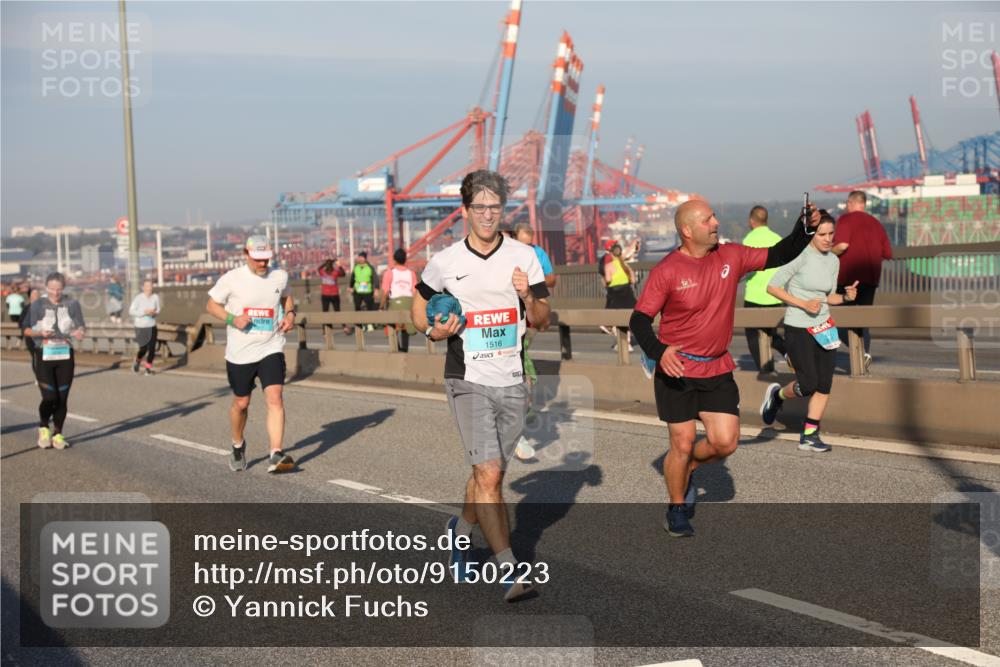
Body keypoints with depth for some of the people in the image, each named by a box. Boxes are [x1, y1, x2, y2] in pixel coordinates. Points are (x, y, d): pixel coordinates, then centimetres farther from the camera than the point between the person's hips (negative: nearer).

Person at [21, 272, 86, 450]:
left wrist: (79, 332, -24)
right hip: (44, 355, -2)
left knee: (62, 398, 3)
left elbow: (80, 327, 0)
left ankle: (58, 434, 18)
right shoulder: (38, 305, -2)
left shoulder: (72, 304, 1)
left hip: (65, 355, 2)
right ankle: (43, 427, 19)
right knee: (50, 397, -9)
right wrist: (41, 333, -21)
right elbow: (27, 330, 0)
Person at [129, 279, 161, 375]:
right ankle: (137, 361, 29)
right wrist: (144, 312, -26)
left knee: (152, 349, -6)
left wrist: (155, 312, -13)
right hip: (140, 327, -3)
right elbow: (131, 311, -16)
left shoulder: (155, 297, -4)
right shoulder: (138, 298, -15)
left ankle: (148, 369, 10)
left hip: (152, 326, 3)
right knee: (143, 349, -4)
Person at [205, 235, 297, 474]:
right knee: (241, 403, 12)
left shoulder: (280, 276, 1)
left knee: (275, 398, -16)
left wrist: (290, 314, 1)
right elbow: (211, 304, 2)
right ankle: (238, 446, 40)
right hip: (239, 353, -1)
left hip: (271, 349, 1)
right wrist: (232, 319, -16)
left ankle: (276, 455, -20)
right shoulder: (232, 279, -8)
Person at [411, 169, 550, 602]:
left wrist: (529, 297, -16)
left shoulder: (524, 257, 2)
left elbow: (542, 322, 5)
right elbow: (418, 309, 13)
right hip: (468, 380, -3)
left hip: (512, 382, 3)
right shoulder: (444, 263, -2)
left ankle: (461, 529, 44)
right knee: (489, 474, -15)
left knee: (488, 473, 17)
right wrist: (433, 330, -8)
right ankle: (508, 570, -13)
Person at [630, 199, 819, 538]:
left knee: (725, 442, -3)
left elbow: (777, 256, 5)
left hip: (717, 370, 4)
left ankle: (684, 468, 29)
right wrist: (659, 352, -28)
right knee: (683, 443, 1)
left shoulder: (730, 256, -1)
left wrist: (804, 230, -12)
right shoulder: (667, 271, -14)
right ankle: (677, 510, 23)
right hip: (677, 370, -4)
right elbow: (639, 319, -11)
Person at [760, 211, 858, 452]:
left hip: (823, 328, 6)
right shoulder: (801, 256, -13)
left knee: (824, 384, 1)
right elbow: (772, 287, -12)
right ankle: (777, 395, 23)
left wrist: (846, 297, -4)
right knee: (808, 384, -9)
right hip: (798, 328, -6)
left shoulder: (833, 261, 7)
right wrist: (803, 304, -19)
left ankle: (809, 436, 12)